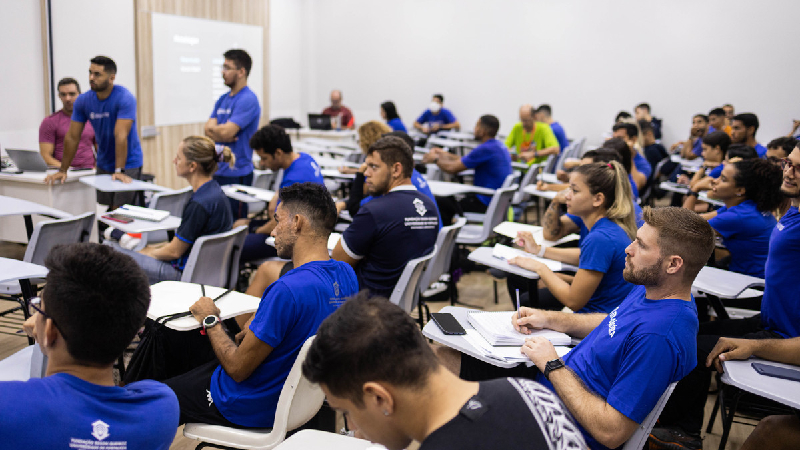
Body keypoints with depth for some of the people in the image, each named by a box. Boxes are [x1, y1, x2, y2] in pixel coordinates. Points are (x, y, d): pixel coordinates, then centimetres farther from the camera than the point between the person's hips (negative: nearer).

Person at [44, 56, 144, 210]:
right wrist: (63, 171, 1)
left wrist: (119, 171, -32)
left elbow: (120, 136, -27)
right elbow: (72, 137, 2)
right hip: (104, 164, 5)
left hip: (128, 164, -5)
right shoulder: (83, 100, -1)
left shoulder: (125, 98, -18)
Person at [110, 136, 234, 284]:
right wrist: (153, 249, 11)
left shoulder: (199, 204, -27)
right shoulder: (214, 190, 3)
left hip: (183, 272, -10)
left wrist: (145, 253, 0)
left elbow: (174, 251, -17)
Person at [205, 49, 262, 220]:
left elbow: (226, 132, -20)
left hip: (237, 173, -8)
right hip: (219, 170, 8)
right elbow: (208, 129, 7)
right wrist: (221, 134, -13)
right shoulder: (223, 99, 14)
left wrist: (213, 129, 0)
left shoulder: (248, 100, -13)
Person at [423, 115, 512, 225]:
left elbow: (452, 168, -15)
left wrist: (436, 159, 4)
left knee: (439, 203, -5)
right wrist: (446, 155, 21)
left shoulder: (485, 149, -20)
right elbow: (467, 161, 20)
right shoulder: (499, 145, 10)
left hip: (485, 205, -10)